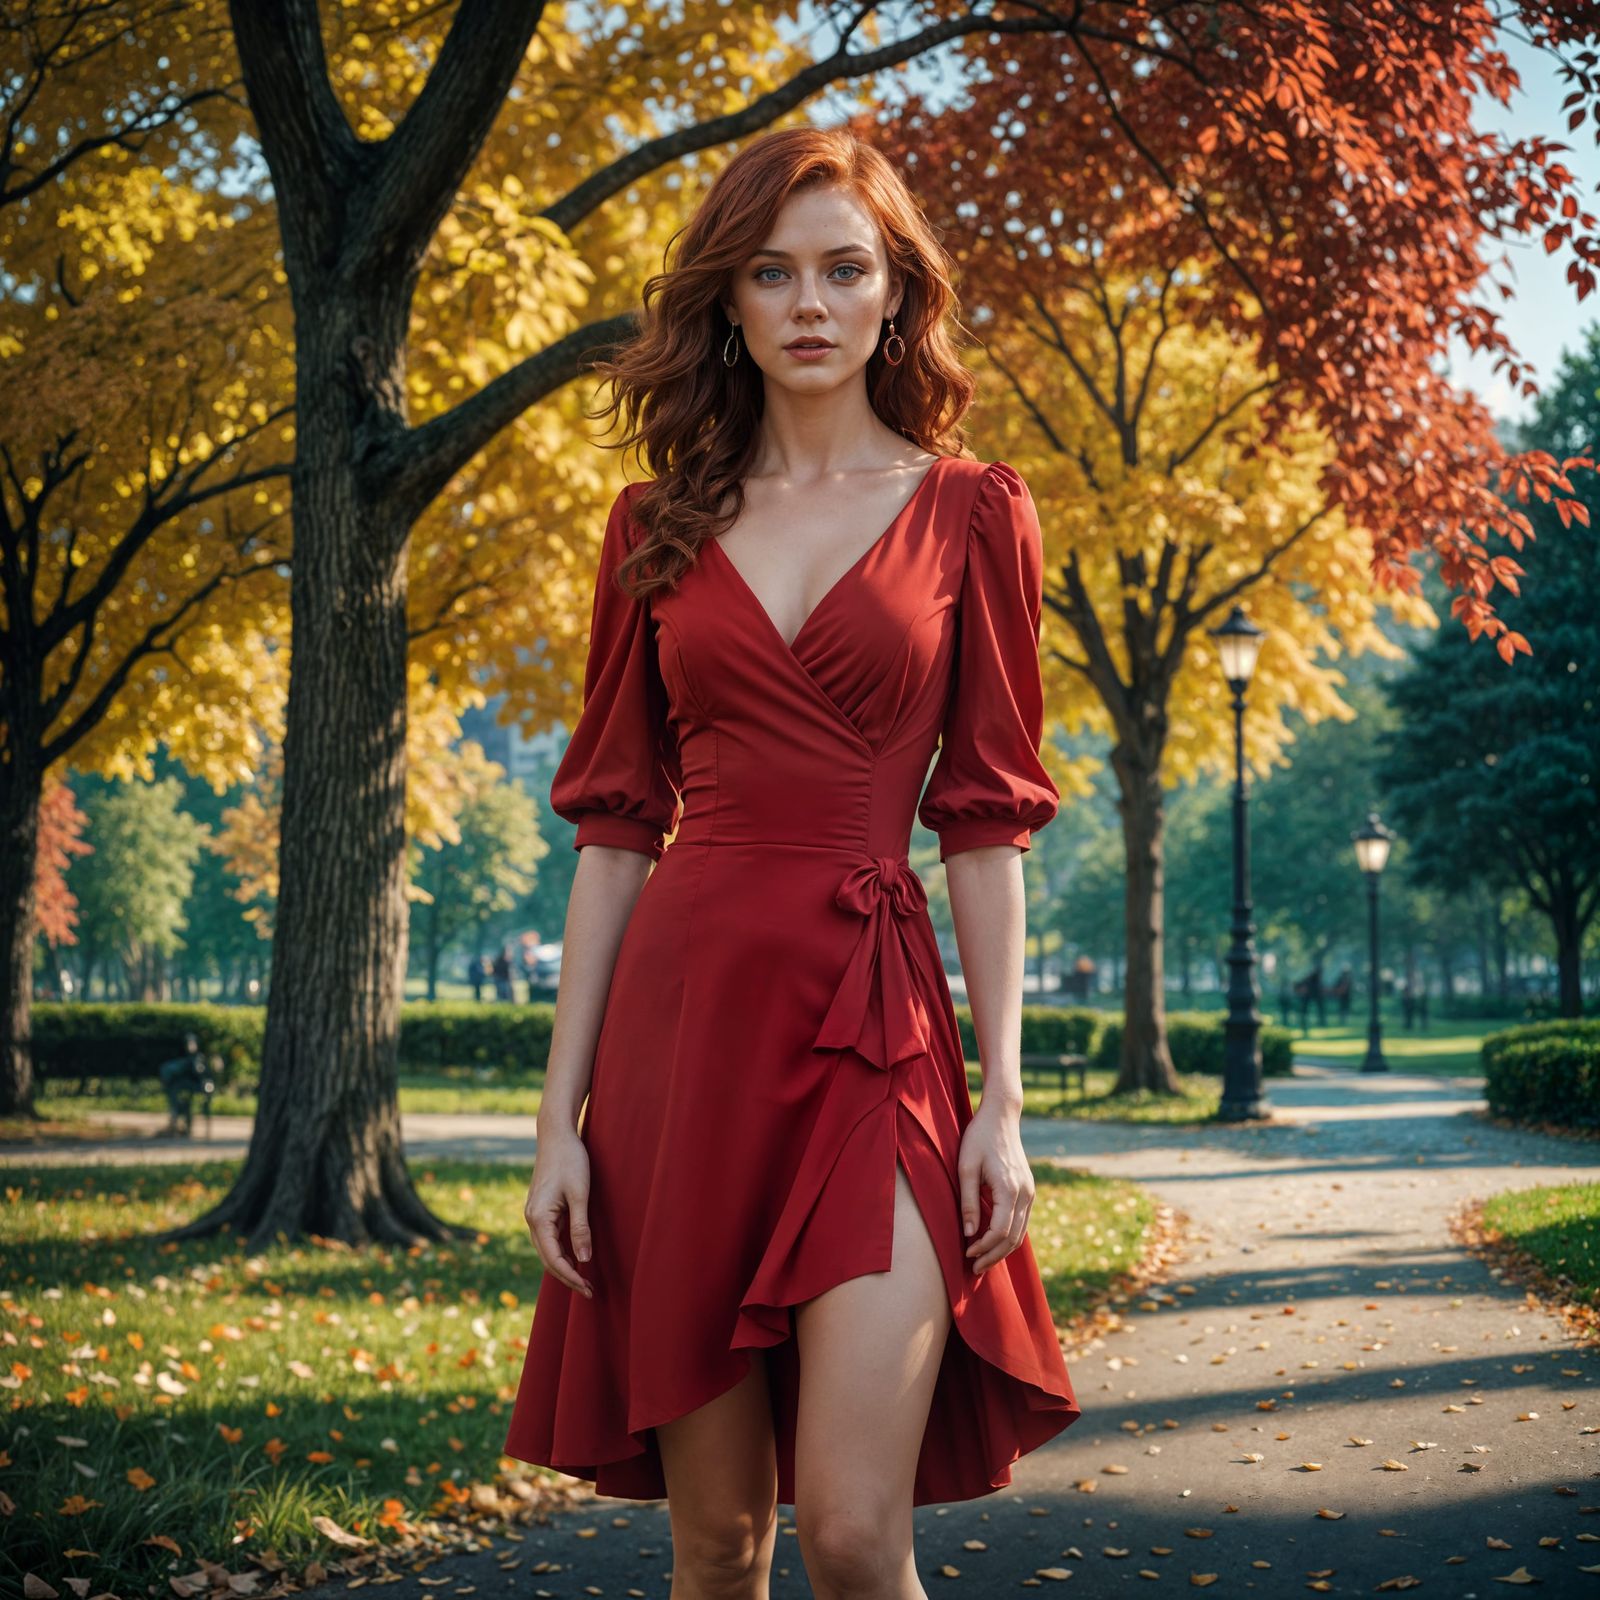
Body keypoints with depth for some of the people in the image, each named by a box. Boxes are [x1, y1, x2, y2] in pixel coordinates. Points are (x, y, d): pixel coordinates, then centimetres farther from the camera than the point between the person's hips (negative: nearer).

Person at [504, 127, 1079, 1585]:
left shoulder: (969, 512, 5)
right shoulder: (657, 527, 10)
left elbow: (985, 822, 3)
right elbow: (615, 825, 8)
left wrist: (1003, 1096, -4)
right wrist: (563, 1111, 3)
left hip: (873, 1026, -2)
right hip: (682, 1014, 2)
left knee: (852, 1529, -11)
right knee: (714, 1535, 8)